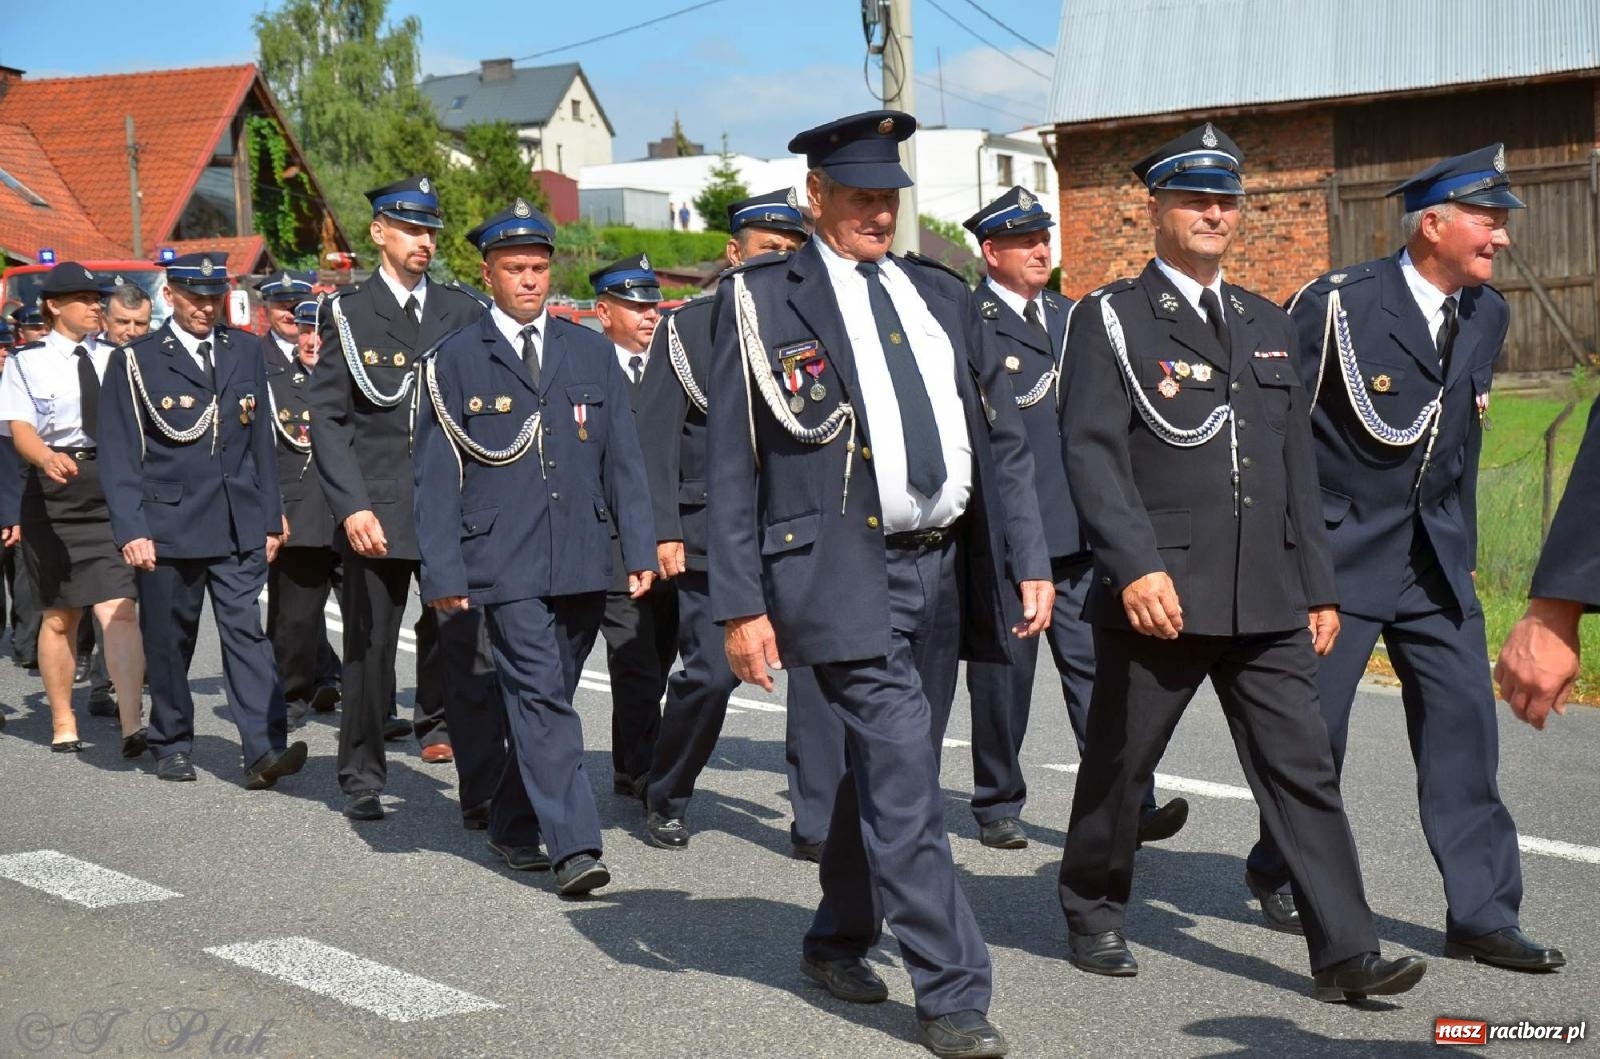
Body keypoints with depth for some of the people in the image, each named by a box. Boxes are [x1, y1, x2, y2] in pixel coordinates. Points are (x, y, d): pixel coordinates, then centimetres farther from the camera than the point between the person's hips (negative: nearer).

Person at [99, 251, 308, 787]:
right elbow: (119, 456, -2)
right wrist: (131, 530, -11)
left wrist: (271, 517, 11)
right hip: (167, 526, -2)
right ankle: (171, 747, 23)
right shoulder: (134, 361, 1)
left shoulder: (246, 351, 11)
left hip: (239, 525, 2)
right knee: (169, 642, 8)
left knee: (246, 632, -7)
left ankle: (263, 751, -13)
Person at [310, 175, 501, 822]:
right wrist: (352, 506, -13)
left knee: (467, 647, -4)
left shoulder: (463, 310, 10)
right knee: (368, 649, 9)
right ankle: (362, 780, 25)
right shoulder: (348, 314, 3)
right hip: (375, 511, -1)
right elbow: (327, 418, -2)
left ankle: (481, 791, 0)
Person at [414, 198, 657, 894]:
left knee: (546, 699, 12)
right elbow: (437, 476, 1)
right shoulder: (454, 362, 3)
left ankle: (513, 825, 29)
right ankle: (574, 847, -11)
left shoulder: (592, 354, 11)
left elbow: (623, 460, 11)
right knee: (540, 696, -11)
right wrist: (444, 572, -6)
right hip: (505, 564, -3)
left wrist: (640, 549, 4)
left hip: (583, 562, 4)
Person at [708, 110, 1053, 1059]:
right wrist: (743, 605, -9)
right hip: (843, 571, -6)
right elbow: (731, 464, -3)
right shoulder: (763, 301, 0)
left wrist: (1031, 562, 6)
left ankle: (839, 939, 35)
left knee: (886, 772, 16)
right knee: (904, 779, -10)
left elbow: (1003, 440, 15)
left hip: (944, 567, 6)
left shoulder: (943, 296, 15)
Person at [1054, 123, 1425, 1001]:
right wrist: (1136, 566, -24)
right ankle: (1092, 913, 29)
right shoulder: (1111, 319, -1)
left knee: (1302, 768, 1)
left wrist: (1318, 587, 14)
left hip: (1266, 599, 5)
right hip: (1160, 592, -4)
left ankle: (1344, 953, 4)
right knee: (1120, 763, 9)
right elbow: (1092, 452, -12)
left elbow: (1297, 466, 18)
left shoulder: (1267, 325, 17)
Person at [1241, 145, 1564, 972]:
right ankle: (1279, 871, 27)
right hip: (1337, 551, -6)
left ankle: (1482, 913, 8)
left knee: (1464, 722, 1)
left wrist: (1460, 546, 18)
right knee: (1312, 724, 4)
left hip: (1433, 556, 6)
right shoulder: (1337, 304, -14)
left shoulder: (1485, 315, 7)